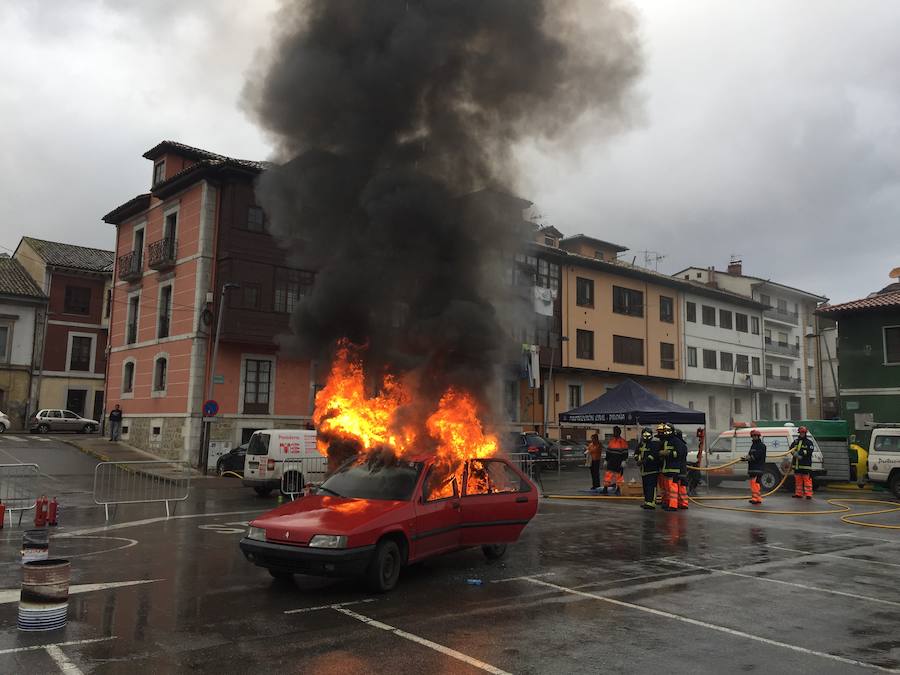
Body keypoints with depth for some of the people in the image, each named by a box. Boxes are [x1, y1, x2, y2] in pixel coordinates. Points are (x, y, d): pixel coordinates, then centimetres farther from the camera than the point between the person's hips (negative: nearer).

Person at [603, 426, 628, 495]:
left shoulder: (623, 442, -5)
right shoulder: (611, 440, 10)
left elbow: (625, 452, -7)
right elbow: (608, 451, 16)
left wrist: (623, 461, -15)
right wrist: (606, 460, 15)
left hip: (619, 463, -3)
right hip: (611, 462, 3)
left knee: (619, 475, 7)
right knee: (608, 474, -3)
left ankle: (618, 489, 18)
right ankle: (605, 488, 0)